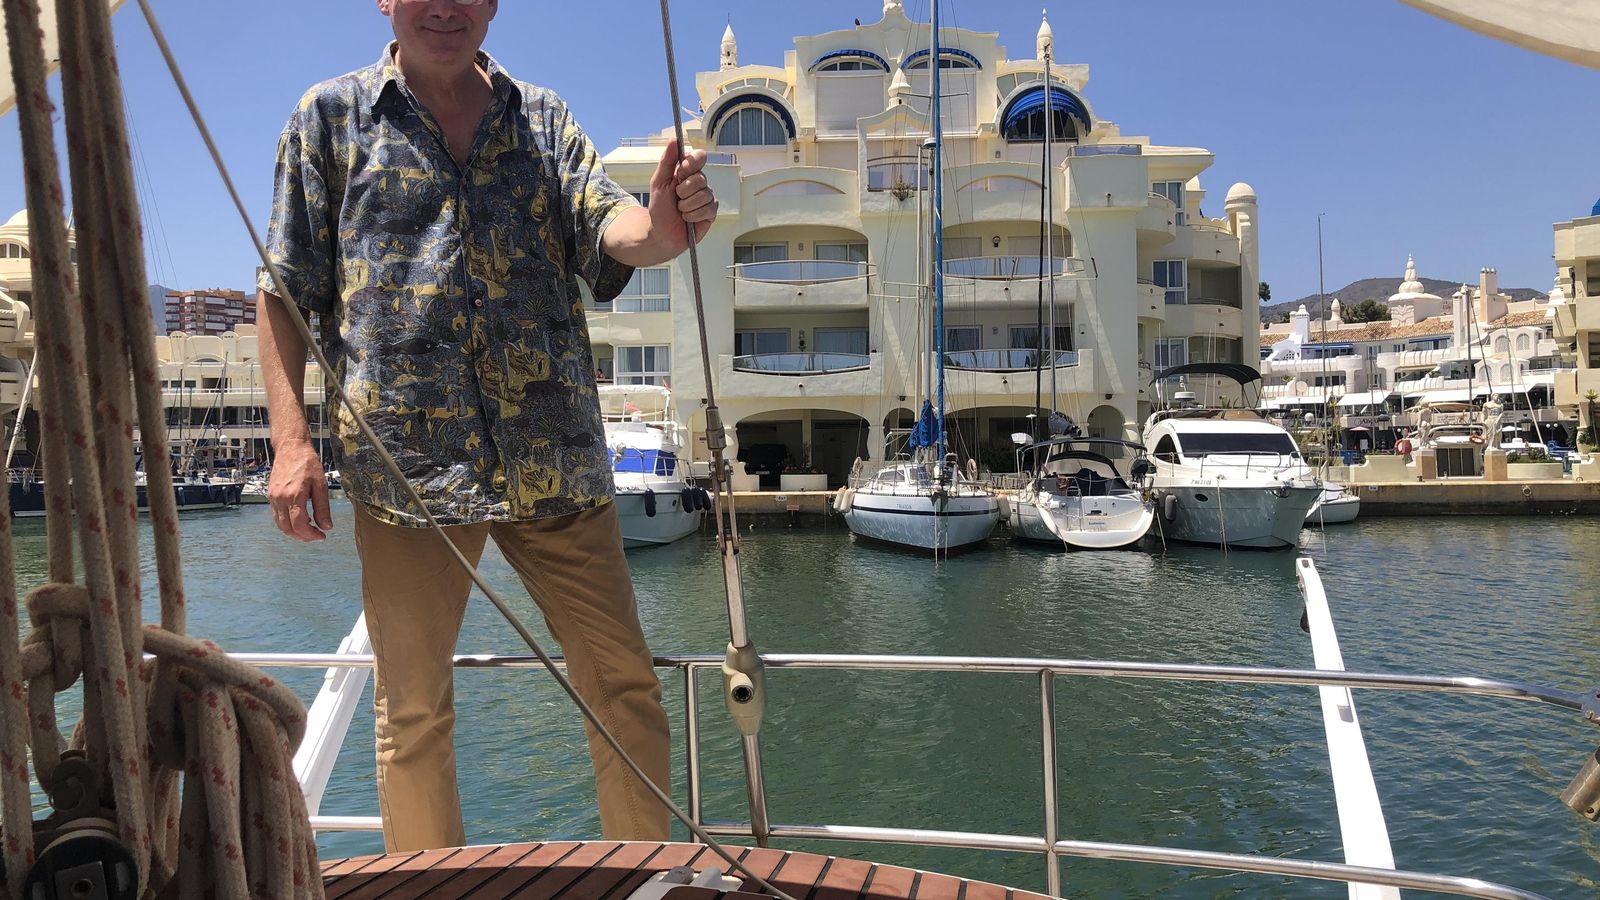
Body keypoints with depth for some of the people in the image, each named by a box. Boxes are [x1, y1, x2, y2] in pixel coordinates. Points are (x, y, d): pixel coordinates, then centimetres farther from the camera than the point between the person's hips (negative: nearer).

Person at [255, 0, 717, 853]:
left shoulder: (542, 116, 16)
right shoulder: (330, 116, 11)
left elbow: (610, 226, -1)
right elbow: (284, 291, 7)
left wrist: (663, 226, -26)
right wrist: (290, 440, -5)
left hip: (554, 453, 2)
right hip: (406, 453, -1)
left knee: (625, 685, 5)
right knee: (413, 712, 7)